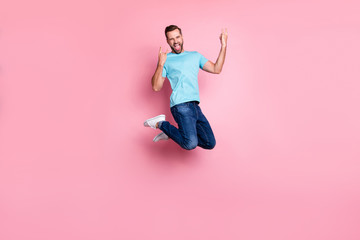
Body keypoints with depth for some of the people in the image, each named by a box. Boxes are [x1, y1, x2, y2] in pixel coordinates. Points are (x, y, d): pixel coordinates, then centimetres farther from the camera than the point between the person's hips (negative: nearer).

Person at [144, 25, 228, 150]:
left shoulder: (195, 55, 21)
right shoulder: (166, 59, 8)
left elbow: (216, 69, 13)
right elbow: (156, 87, 0)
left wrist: (223, 46, 6)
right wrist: (160, 65, -12)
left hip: (195, 106, 6)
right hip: (181, 105, -6)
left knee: (210, 143, 4)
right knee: (190, 144, -24)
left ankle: (171, 133, 15)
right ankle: (161, 124, -1)